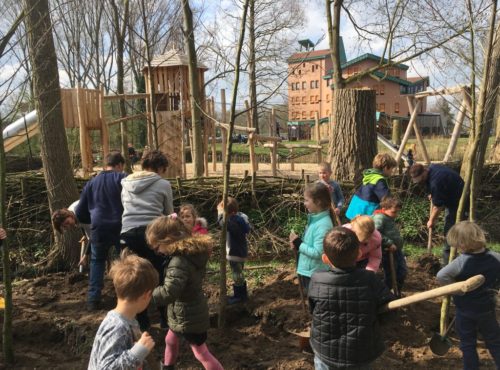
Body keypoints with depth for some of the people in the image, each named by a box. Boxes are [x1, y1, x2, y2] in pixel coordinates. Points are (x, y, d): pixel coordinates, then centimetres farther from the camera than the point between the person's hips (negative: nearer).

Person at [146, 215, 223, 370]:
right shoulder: (192, 251, -6)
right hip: (190, 311, 10)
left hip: (189, 317, -10)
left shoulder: (179, 262, -34)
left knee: (201, 353, 6)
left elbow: (168, 293, -41)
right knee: (170, 339, 31)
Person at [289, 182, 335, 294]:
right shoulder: (314, 219, 3)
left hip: (315, 274, -9)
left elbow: (317, 252, -27)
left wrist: (298, 244, -20)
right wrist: (298, 242, -2)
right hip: (308, 271, 9)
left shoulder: (323, 225, -26)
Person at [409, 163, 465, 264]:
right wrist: (433, 195, 12)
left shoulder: (435, 182, -33)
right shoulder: (432, 168, -4)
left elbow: (438, 206, -22)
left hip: (457, 202, -11)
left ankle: (447, 262, -1)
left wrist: (432, 220, -8)